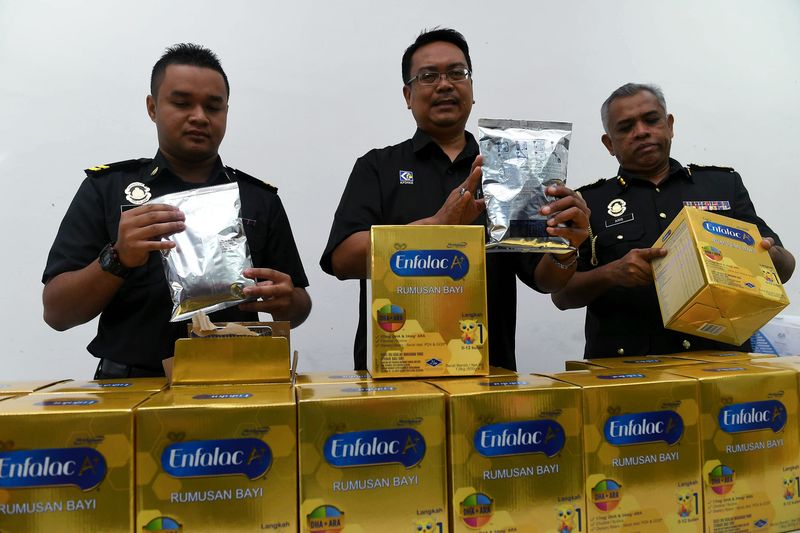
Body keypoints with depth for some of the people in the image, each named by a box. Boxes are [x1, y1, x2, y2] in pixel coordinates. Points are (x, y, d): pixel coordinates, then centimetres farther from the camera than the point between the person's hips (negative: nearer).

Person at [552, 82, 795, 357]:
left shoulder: (724, 184, 16)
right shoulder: (588, 202, 8)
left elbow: (784, 268, 15)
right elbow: (561, 294, 2)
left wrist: (772, 256, -7)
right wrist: (611, 273, -16)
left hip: (720, 359, 3)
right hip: (626, 368, -3)